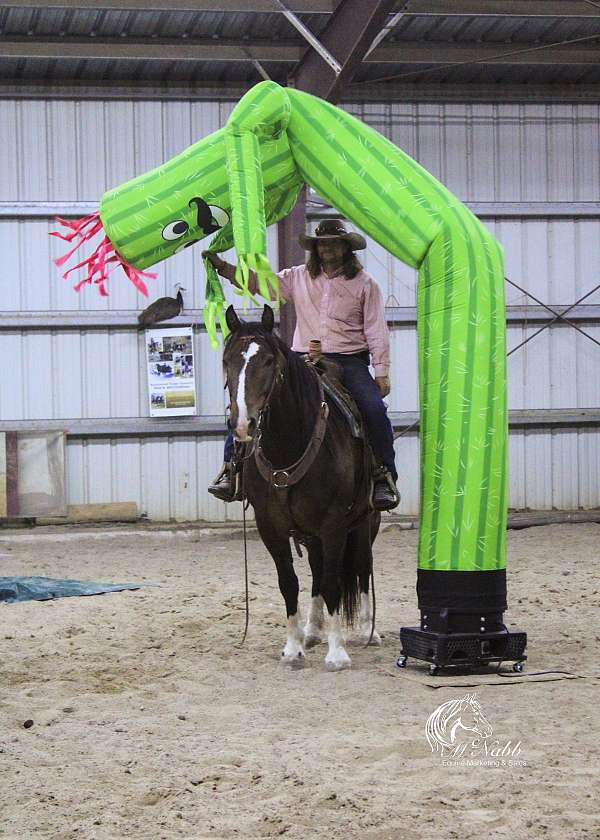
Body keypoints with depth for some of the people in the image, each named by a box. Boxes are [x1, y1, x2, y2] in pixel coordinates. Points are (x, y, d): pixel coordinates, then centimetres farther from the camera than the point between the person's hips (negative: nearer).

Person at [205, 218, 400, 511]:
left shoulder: (364, 284, 6)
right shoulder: (298, 278, 12)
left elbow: (376, 332, 3)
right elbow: (258, 283, 6)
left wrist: (382, 373, -4)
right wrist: (223, 267, -7)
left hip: (349, 361, -2)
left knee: (374, 408, -26)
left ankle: (384, 476, -13)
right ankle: (232, 467, -9)